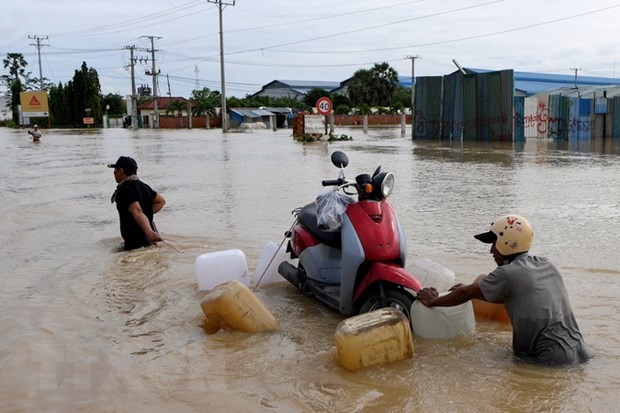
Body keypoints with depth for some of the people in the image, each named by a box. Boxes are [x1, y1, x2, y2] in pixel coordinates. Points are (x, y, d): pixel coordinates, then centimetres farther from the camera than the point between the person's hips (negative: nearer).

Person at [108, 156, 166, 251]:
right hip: (147, 240, 10)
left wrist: (149, 232, -50)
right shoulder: (142, 186, 12)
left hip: (135, 243, -10)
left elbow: (137, 211, -36)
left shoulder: (124, 189, -19)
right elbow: (161, 201, 23)